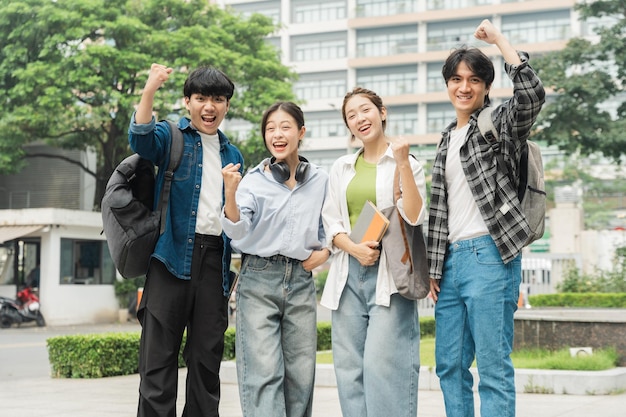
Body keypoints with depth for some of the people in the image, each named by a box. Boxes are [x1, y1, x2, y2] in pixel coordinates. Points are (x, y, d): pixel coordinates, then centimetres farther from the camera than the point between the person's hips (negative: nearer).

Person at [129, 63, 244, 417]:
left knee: (208, 354, 8)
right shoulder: (172, 137, 3)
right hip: (173, 255, -4)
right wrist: (149, 92, -34)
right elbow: (142, 140, -21)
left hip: (215, 260, 5)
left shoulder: (233, 155, 18)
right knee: (160, 353, -4)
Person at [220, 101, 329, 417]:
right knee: (264, 372, -9)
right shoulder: (253, 181, -2)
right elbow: (237, 230, -14)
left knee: (301, 373, 5)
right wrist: (230, 193, -31)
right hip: (259, 279, -3)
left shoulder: (320, 181, 7)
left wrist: (324, 251, 1)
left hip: (300, 281, 3)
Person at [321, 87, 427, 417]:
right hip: (349, 272, 4)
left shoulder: (406, 164, 5)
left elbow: (414, 218, -7)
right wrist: (355, 248, -8)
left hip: (389, 273, -4)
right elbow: (330, 223, 11)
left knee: (382, 364, -14)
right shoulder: (341, 169, 16)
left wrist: (402, 163, -12)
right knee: (349, 366, 1)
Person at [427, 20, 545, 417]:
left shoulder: (501, 124, 0)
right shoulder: (449, 138, 19)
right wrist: (434, 267, 16)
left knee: (494, 366, -6)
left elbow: (532, 93, -24)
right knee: (450, 365, 10)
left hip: (489, 254, -8)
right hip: (452, 258, 8)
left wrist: (498, 37, -16)